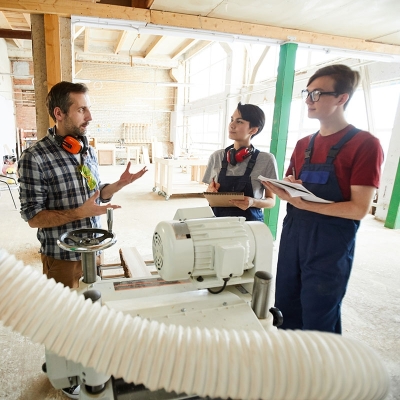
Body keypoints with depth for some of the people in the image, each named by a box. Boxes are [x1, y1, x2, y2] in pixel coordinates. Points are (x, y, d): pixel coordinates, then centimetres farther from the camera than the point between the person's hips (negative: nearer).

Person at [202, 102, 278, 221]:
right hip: (217, 218, 3)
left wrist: (253, 202, -16)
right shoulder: (217, 156, 2)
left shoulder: (266, 159, -5)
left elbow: (271, 200, 1)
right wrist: (211, 191, -6)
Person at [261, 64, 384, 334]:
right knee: (285, 315, 18)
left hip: (330, 247, -6)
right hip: (292, 237, 6)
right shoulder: (303, 145, 10)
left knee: (318, 326, 9)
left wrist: (302, 203, -25)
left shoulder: (365, 144, -10)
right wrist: (283, 190, -9)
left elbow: (359, 208, -15)